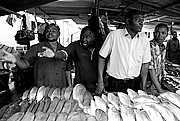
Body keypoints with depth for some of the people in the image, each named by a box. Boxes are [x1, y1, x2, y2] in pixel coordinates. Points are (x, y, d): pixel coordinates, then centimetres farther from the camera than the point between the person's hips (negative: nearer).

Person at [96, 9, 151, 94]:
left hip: (134, 84, 3)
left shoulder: (144, 38, -1)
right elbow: (102, 57, -6)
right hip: (115, 84, -3)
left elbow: (145, 64, 3)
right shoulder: (114, 35, -11)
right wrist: (100, 82, -9)